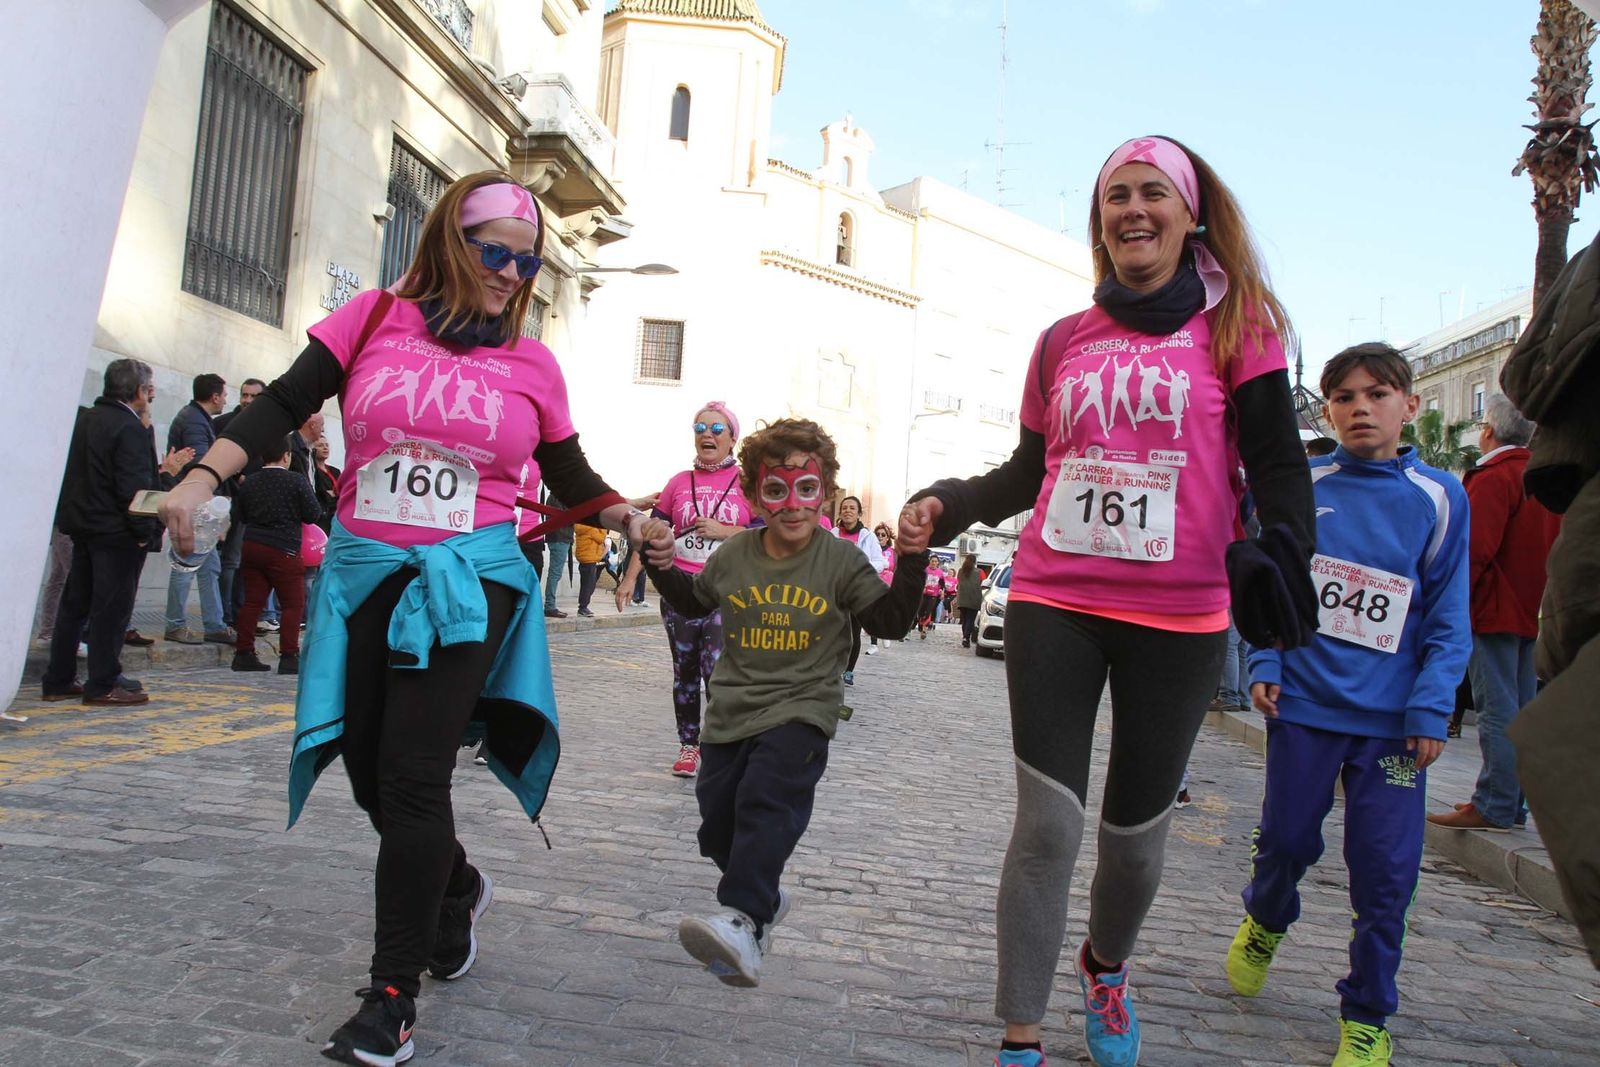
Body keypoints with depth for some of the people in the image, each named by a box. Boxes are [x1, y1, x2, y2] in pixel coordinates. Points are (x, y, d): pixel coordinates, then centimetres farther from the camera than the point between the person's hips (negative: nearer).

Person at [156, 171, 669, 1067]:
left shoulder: (531, 365, 4)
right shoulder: (376, 320, 4)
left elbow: (572, 479, 12)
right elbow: (284, 406, 3)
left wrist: (628, 518, -6)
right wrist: (204, 476, -9)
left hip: (466, 579, -2)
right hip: (365, 575, 3)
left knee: (414, 775, -7)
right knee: (372, 770, 12)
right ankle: (457, 887, 42)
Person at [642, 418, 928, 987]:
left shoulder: (840, 561, -3)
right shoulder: (733, 555, 5)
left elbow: (891, 621, -3)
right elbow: (693, 603, 23)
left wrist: (911, 562, -15)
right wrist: (661, 566, 8)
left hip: (799, 711, -5)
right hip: (731, 712, 5)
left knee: (766, 802, -29)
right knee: (718, 828, 10)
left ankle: (742, 922, -38)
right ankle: (765, 899, 36)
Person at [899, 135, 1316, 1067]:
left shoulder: (1236, 325, 4)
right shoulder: (1064, 341, 11)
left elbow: (1278, 460, -2)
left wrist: (1284, 548, -20)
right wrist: (949, 505, 0)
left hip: (1179, 618, -1)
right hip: (1053, 605, 1)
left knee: (1137, 829, 11)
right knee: (1048, 823, -5)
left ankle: (1107, 968, 43)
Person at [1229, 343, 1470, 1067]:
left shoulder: (1439, 498, 0)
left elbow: (1449, 616, 2)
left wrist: (1431, 707, -6)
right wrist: (1265, 666, -3)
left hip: (1393, 716, 0)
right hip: (1304, 705, 0)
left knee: (1385, 871, 3)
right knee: (1287, 839, 10)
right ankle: (1264, 921, 43)